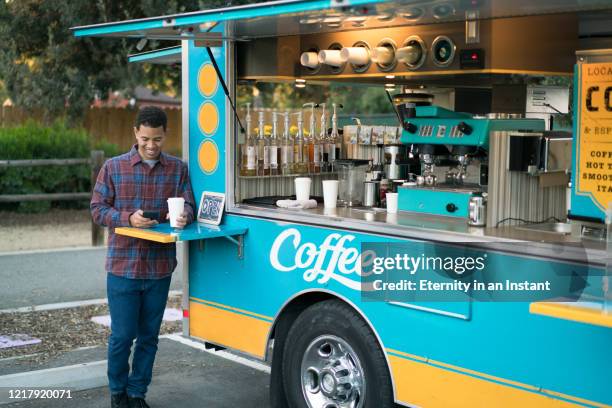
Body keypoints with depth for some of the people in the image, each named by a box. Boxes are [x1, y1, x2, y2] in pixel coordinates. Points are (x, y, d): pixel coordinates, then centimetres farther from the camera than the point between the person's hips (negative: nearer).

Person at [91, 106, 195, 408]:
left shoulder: (177, 168, 5)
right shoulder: (114, 167, -1)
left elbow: (189, 206, 3)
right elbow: (97, 209, -1)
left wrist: (183, 216, -21)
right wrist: (129, 218, -18)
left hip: (160, 267, 2)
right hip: (123, 266, -2)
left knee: (149, 336, 11)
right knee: (122, 335, 3)